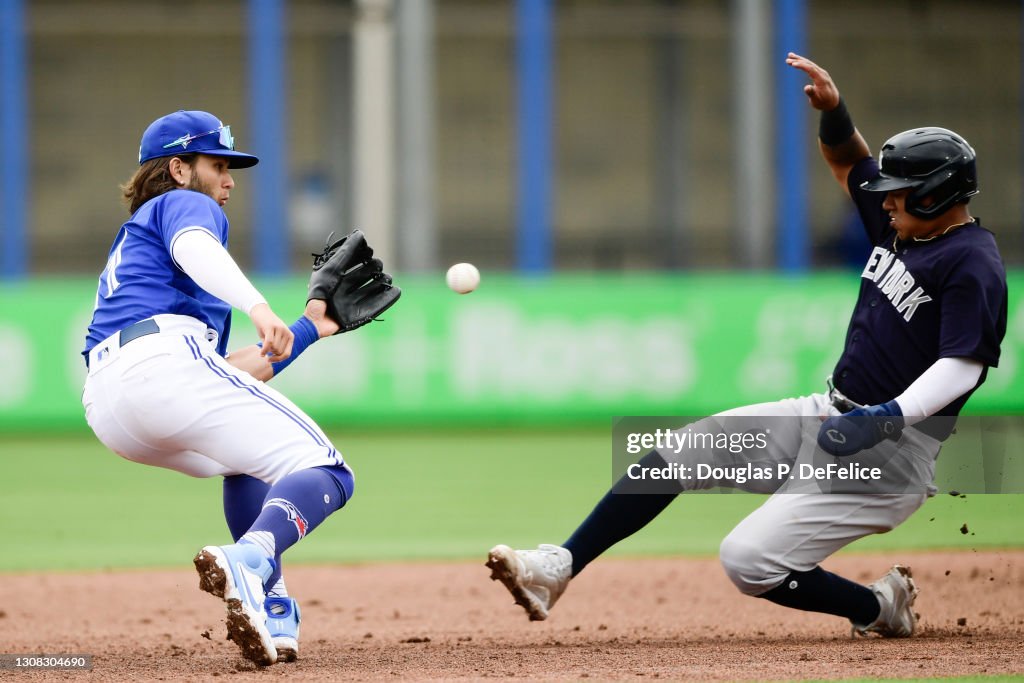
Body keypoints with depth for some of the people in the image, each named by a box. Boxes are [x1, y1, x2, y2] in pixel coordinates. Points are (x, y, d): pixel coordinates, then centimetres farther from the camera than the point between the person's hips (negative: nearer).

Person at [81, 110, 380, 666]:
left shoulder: (127, 248, 40)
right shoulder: (184, 204, 17)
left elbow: (226, 373, 35)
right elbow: (193, 248, -12)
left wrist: (307, 328, 41)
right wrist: (258, 308, -27)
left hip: (104, 410, 8)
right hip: (165, 358, -8)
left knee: (249, 458, 33)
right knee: (324, 474, -12)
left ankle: (269, 610, 9)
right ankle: (248, 564, -44)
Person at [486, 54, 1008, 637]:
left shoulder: (972, 265, -17)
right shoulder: (904, 227, 11)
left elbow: (963, 366, -26)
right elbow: (847, 162, 25)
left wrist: (884, 420, -35)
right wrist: (834, 111, 4)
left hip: (893, 450, -10)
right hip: (829, 415, 10)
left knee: (748, 559, -18)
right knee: (677, 451, 1)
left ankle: (879, 608, 4)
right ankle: (555, 570, 0)